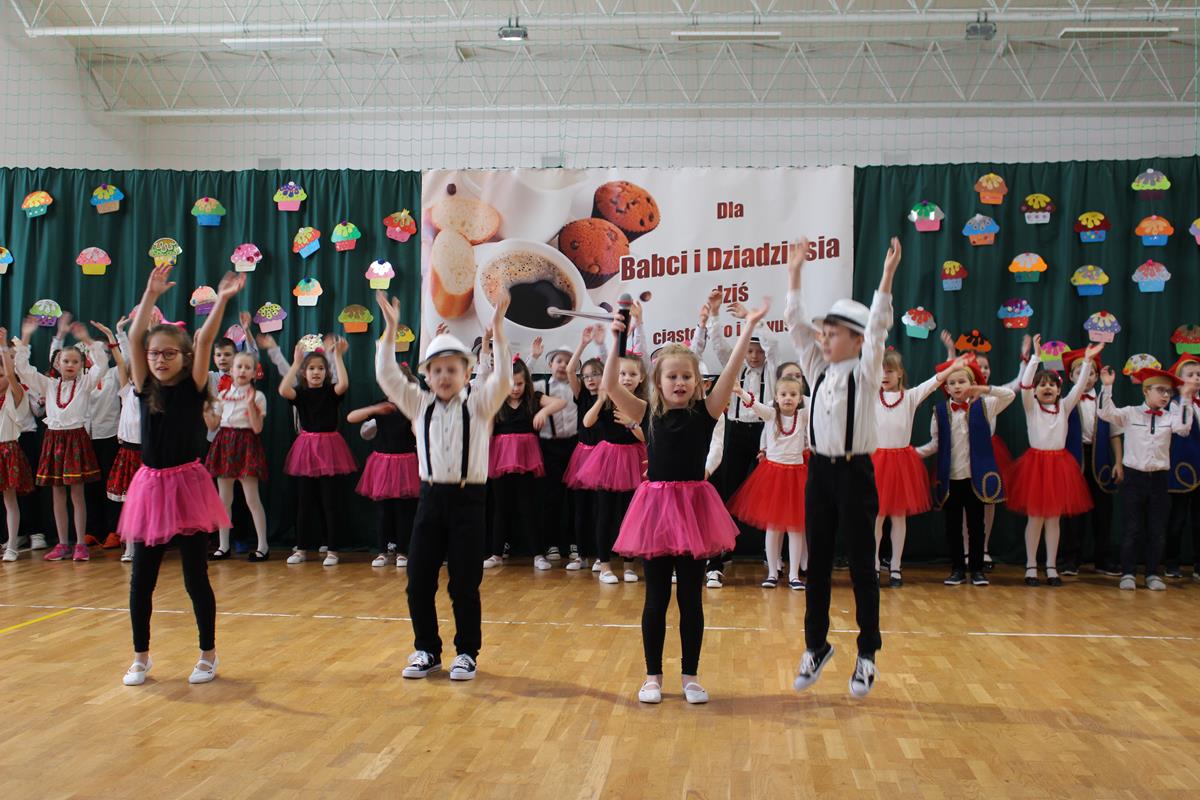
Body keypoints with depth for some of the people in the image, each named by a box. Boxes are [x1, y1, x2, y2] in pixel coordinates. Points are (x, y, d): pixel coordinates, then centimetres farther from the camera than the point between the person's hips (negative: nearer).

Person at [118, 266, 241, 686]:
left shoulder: (193, 387, -2)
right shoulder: (145, 388, 4)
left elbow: (205, 340, -14)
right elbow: (133, 338, -5)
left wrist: (222, 300, -25)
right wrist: (151, 295, -13)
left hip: (188, 484, -3)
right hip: (150, 485, 3)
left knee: (196, 578, 2)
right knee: (141, 579, 7)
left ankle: (208, 655, 17)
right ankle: (141, 657, 23)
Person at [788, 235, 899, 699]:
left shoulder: (865, 372, -5)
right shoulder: (818, 370, 8)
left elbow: (878, 327, -18)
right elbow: (795, 324, 5)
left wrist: (887, 276, -27)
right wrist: (794, 273, 1)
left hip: (854, 473, -5)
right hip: (820, 470, 5)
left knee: (861, 564, 3)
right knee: (818, 562, 10)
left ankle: (867, 656, 12)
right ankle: (816, 646, 22)